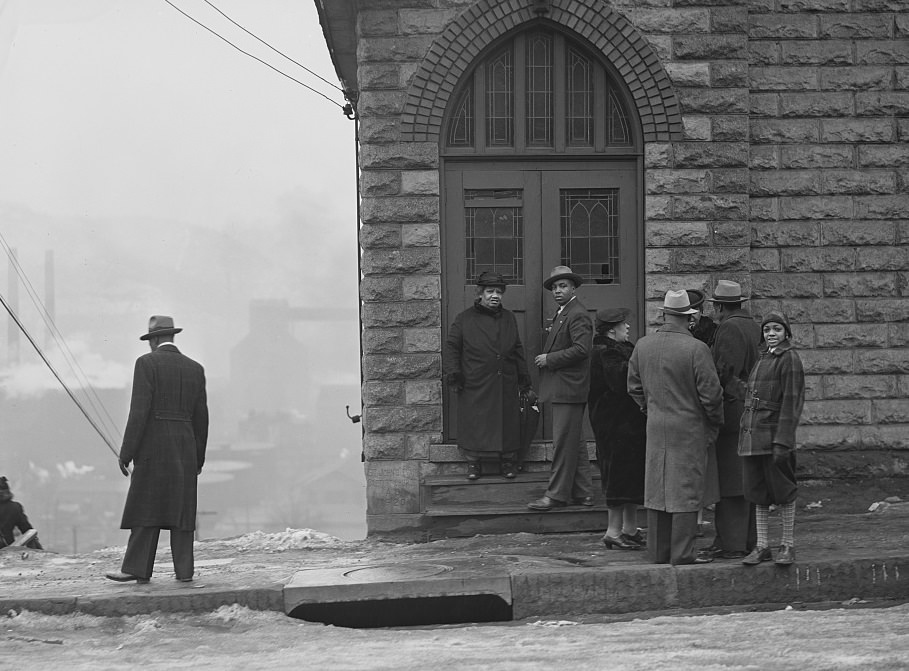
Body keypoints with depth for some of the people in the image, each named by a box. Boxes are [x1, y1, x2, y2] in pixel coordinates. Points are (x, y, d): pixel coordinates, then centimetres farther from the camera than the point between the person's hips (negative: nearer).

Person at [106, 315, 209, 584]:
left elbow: (139, 410, -12)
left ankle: (137, 569, -7)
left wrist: (126, 452, -10)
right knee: (181, 509, 5)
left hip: (154, 445, -4)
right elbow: (201, 417, 11)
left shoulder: (147, 363, -5)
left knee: (147, 509, -3)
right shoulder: (195, 369, 10)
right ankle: (184, 569, 0)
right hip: (185, 447, 4)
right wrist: (199, 458, 19)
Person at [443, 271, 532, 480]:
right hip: (475, 386, -3)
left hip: (506, 386, 3)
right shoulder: (465, 319, 1)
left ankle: (507, 462, 16)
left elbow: (518, 351, 17)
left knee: (507, 425, 5)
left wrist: (524, 380, 15)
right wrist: (454, 375, -6)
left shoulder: (509, 319, 12)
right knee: (474, 424, 1)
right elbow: (452, 347, 2)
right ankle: (473, 463, 12)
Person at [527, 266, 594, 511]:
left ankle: (557, 494, -5)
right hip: (563, 388, 11)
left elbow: (581, 349, -23)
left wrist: (549, 359, -17)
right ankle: (583, 493, 17)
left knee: (564, 442, -7)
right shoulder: (563, 314, 19)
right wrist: (546, 358, 10)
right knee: (575, 442, 13)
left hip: (569, 388, -11)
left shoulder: (577, 315, -14)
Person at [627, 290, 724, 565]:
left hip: (656, 427, 5)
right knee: (686, 489, -1)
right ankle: (682, 553, -1)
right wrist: (715, 421, 2)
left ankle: (658, 550, 17)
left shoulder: (643, 345, 1)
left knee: (657, 487, 12)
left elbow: (634, 386, 10)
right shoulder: (695, 349, -16)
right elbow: (710, 392, -14)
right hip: (689, 428, -5)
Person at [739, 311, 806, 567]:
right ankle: (762, 547, 14)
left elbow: (791, 402, -13)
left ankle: (788, 546, 10)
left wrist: (782, 441, -18)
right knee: (758, 494, 9)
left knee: (783, 492, 1)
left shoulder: (790, 359, -7)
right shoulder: (763, 358, 16)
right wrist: (745, 433, 17)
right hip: (752, 435, 7)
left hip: (774, 435, -7)